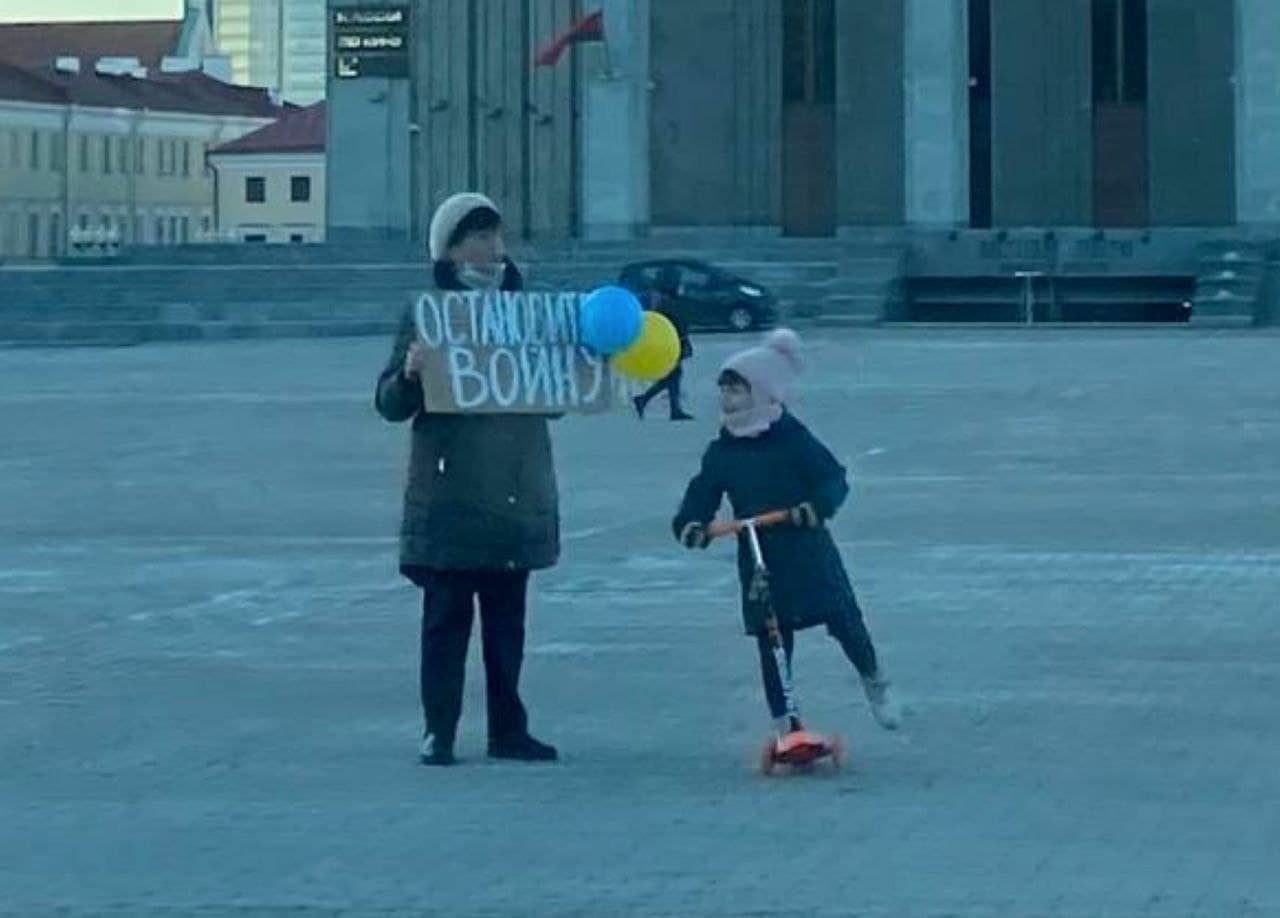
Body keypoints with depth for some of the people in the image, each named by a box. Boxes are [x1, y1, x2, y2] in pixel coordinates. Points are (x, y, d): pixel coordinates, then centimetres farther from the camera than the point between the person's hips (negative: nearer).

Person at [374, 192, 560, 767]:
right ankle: (439, 733, 4)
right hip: (449, 500, -4)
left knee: (507, 621, 10)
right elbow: (390, 405, -5)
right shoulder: (426, 315, -2)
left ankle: (508, 730, 16)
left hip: (517, 497, 4)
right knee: (446, 619, -1)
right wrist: (409, 374, -25)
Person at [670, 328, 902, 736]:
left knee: (844, 622, -1)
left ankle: (875, 684, 28)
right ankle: (783, 725, 13)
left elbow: (834, 479, -12)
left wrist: (817, 505, -32)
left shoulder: (792, 438, -9)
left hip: (808, 552, -3)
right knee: (772, 643, 4)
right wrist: (690, 523, -19)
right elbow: (701, 496, 2)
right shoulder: (721, 452, 3)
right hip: (758, 560, 3)